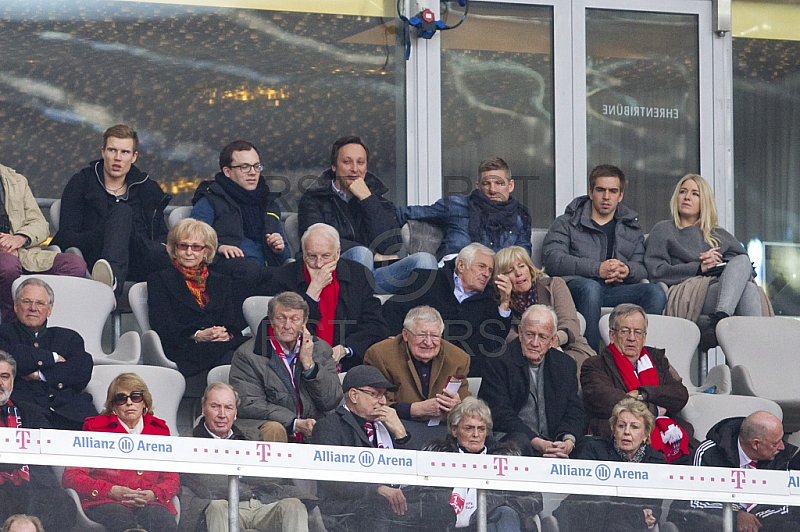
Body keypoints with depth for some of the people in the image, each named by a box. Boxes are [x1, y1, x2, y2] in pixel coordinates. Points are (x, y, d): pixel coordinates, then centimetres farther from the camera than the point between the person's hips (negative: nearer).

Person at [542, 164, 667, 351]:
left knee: (655, 293, -26)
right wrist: (598, 269, -13)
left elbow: (642, 269, 15)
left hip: (616, 290, 3)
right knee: (590, 287, -39)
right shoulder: (566, 223, 18)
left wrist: (627, 270, -12)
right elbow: (553, 259, -1)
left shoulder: (632, 229, 29)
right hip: (575, 285, -3)